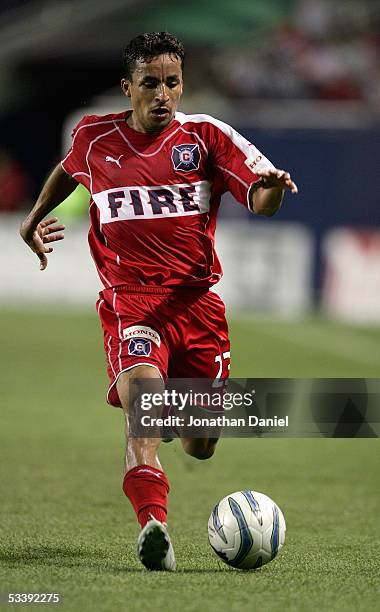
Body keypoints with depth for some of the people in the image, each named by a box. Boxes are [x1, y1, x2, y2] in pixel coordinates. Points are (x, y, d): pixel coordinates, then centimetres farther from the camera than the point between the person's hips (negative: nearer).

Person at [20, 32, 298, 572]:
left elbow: (260, 201, -8)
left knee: (200, 445, 8)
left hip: (196, 299, 1)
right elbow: (67, 170, 31)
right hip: (130, 299, -1)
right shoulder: (95, 138, 7)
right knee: (143, 401, -31)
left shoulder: (206, 136, 1)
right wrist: (35, 219, 24)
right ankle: (153, 523, -43)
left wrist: (273, 187, -30)